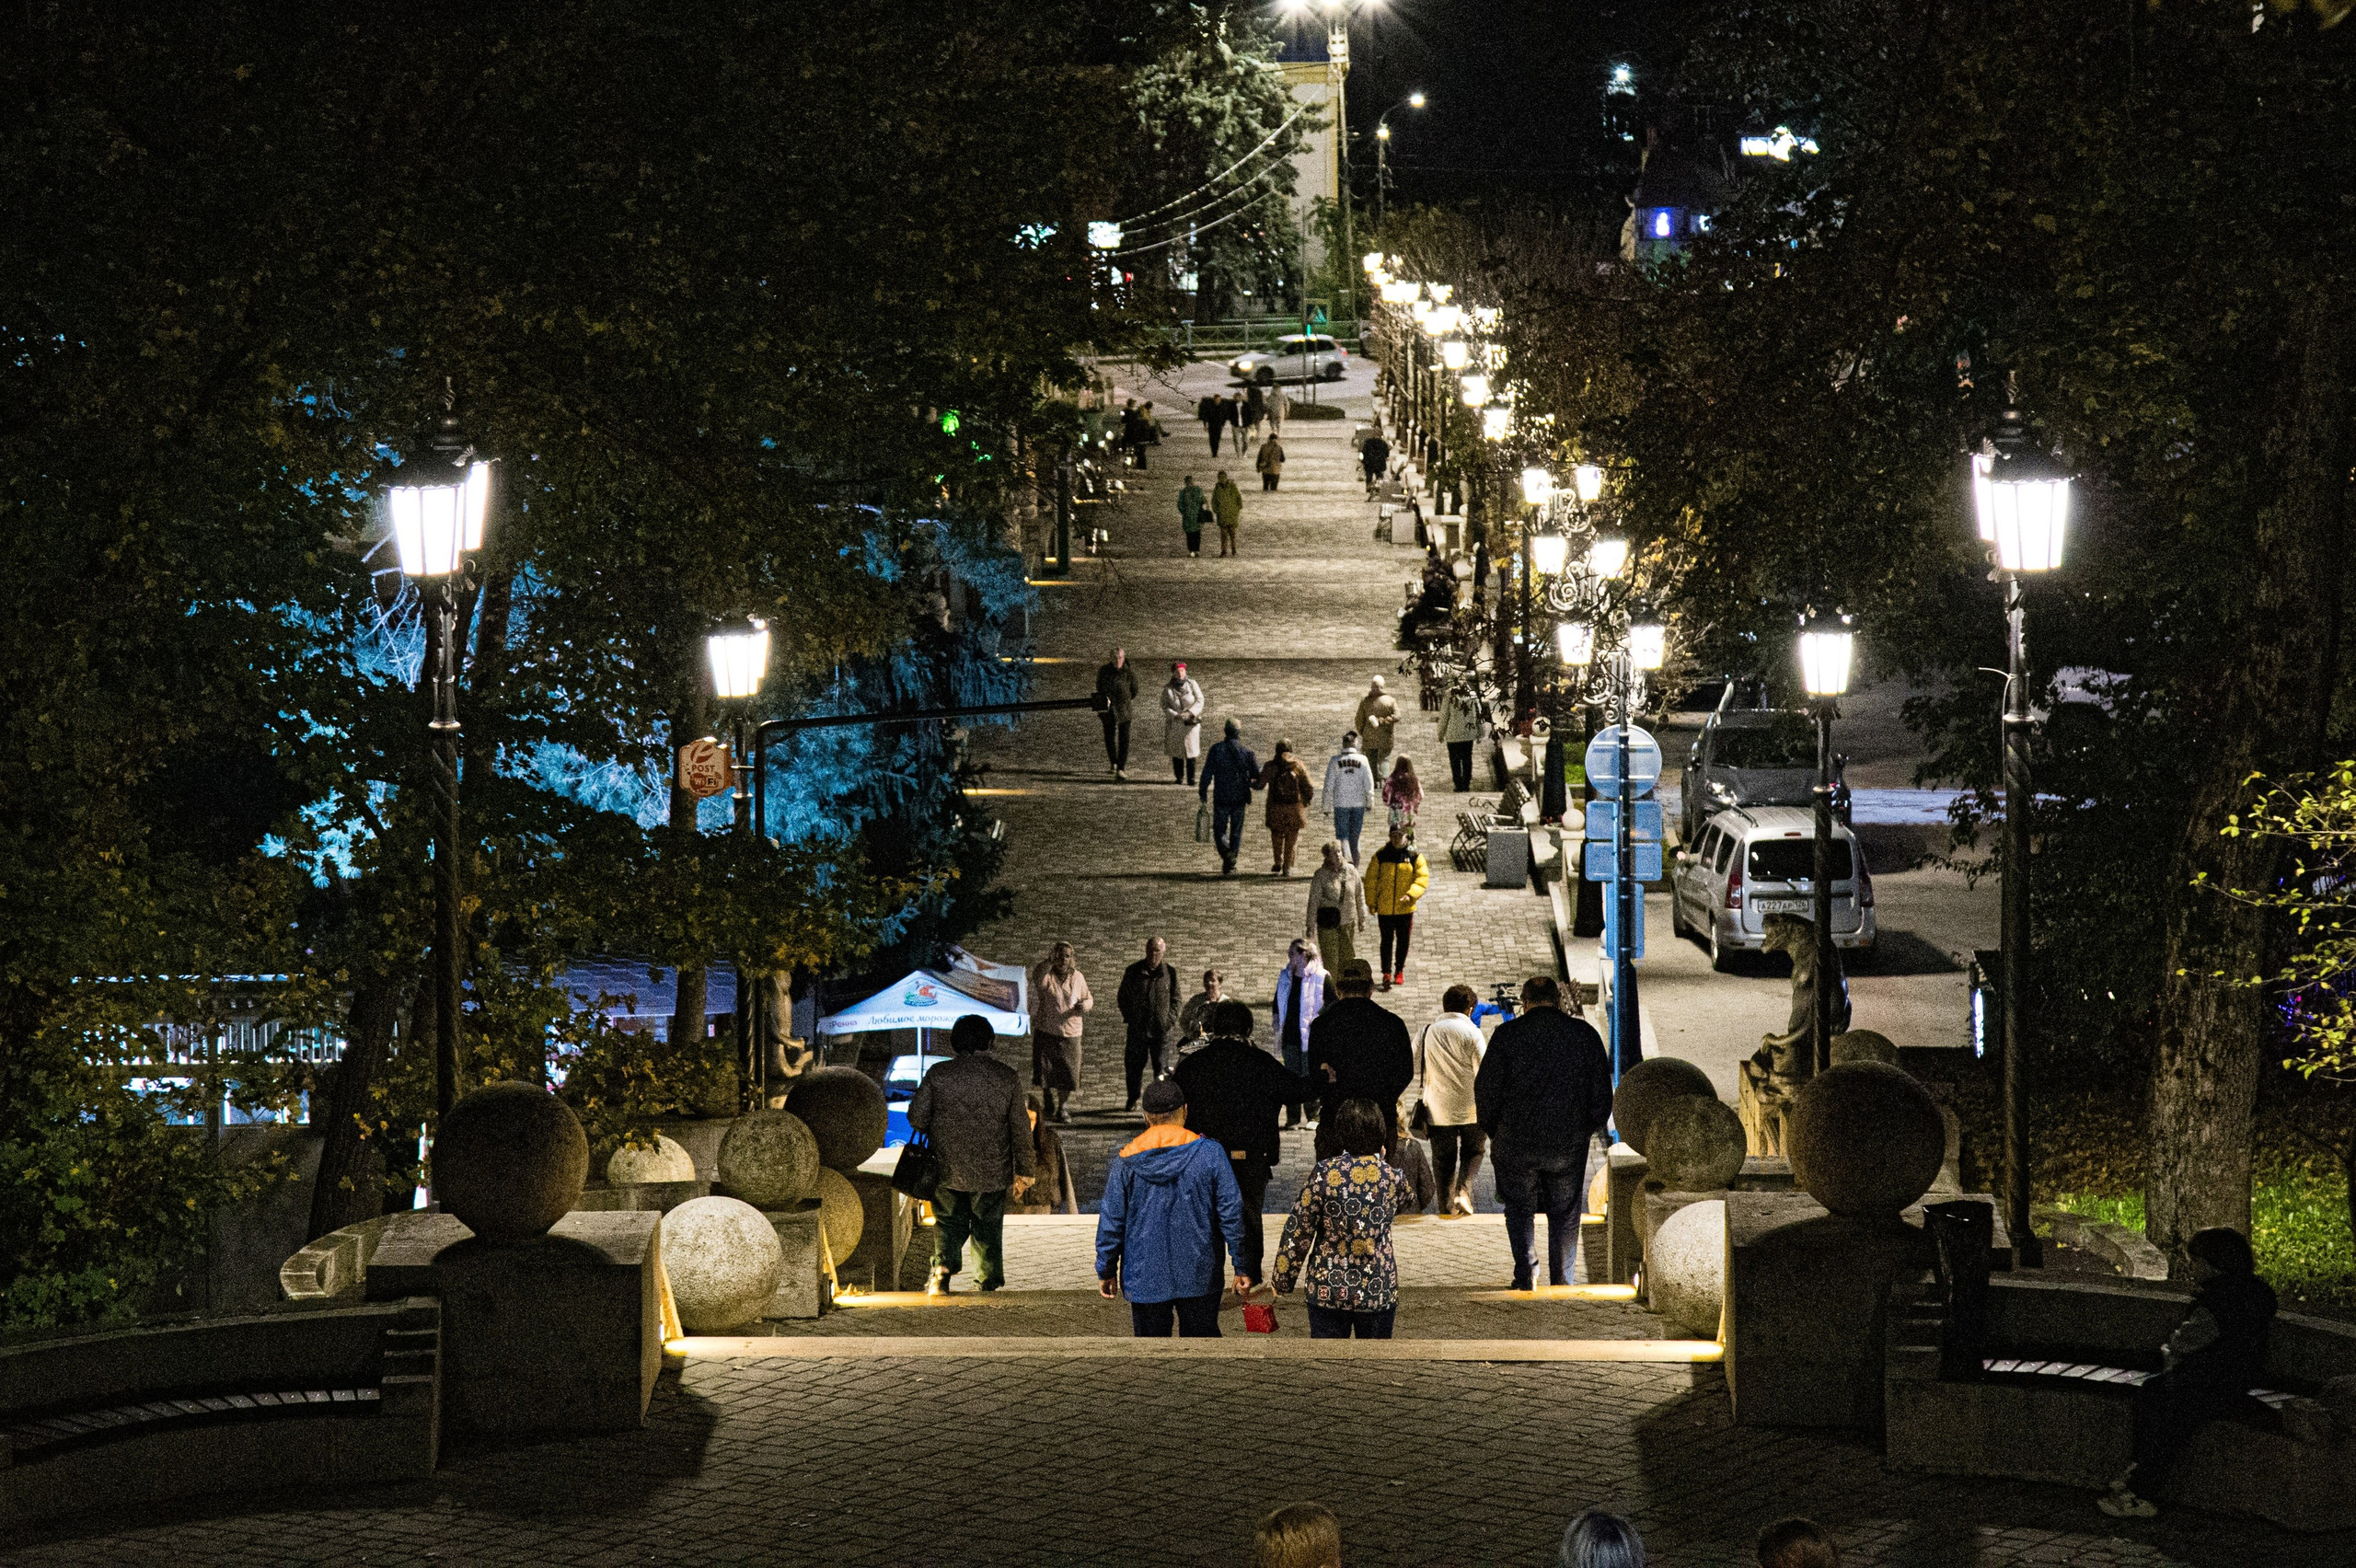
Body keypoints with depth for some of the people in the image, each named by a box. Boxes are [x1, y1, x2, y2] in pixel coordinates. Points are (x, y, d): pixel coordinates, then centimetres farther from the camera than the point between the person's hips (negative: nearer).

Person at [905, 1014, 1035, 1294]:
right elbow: (1020, 1127, -2)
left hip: (947, 1168, -1)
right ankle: (989, 1282, 24)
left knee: (949, 1222, 14)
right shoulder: (1007, 1077, -6)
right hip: (992, 1171, 1)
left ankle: (942, 1268, -7)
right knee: (988, 1226, 16)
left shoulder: (939, 1073, -8)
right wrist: (1025, 1169, 8)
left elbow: (916, 1117, -5)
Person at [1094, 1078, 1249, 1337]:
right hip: (1198, 1276, 0)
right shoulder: (1210, 1153, -5)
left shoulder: (1126, 1161, -4)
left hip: (1145, 1279, 0)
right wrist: (1240, 1267, 3)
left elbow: (1111, 1221, 0)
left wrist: (1106, 1271, 11)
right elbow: (1231, 1212, -4)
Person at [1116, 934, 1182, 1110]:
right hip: (1137, 1028, 1)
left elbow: (1175, 999, 11)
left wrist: (1171, 1019, -1)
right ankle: (1132, 1100, 21)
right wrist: (1129, 1016, 3)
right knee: (1134, 1065, 7)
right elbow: (1123, 996, 12)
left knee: (1161, 1065, -2)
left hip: (1161, 1028, -1)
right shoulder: (1134, 971, 5)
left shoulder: (1170, 973, 5)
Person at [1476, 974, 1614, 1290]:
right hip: (1569, 1144, 1)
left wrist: (1494, 1132, 10)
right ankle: (1561, 1281, 11)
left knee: (1519, 1208, 15)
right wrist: (1586, 1131, 17)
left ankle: (1525, 1272, -1)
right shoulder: (1585, 1035, 1)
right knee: (1565, 1213, 13)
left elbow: (1485, 1090, -4)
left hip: (1516, 1144, -1)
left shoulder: (1508, 1034, -5)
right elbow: (1602, 1095, 4)